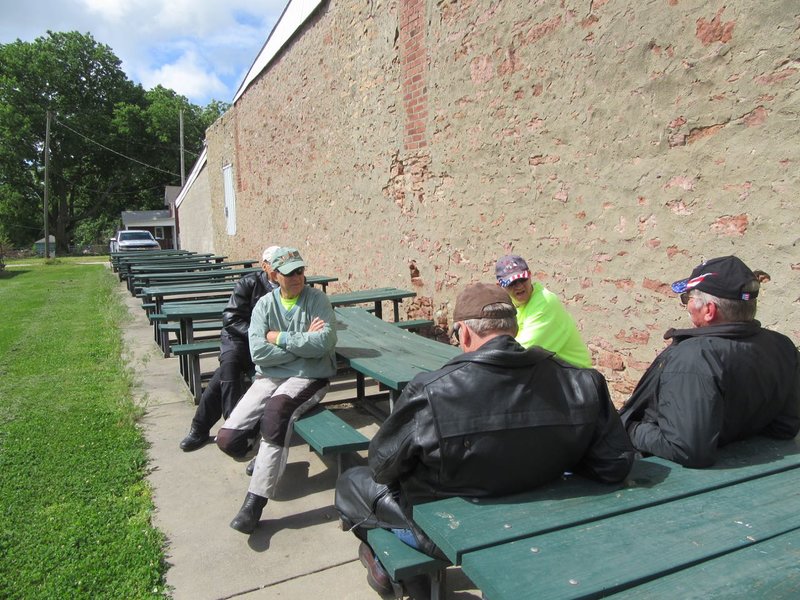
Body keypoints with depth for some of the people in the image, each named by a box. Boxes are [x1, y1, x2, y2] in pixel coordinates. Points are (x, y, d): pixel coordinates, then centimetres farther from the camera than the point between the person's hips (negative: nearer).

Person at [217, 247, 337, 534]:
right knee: (227, 439, -10)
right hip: (269, 377, 4)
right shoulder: (265, 304, 5)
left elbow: (324, 341, -18)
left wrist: (280, 338, -10)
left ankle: (255, 501, -26)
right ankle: (267, 457, 27)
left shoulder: (317, 299, -1)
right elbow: (258, 352, -8)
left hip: (308, 378, -4)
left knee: (276, 407, -36)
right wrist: (303, 342, -10)